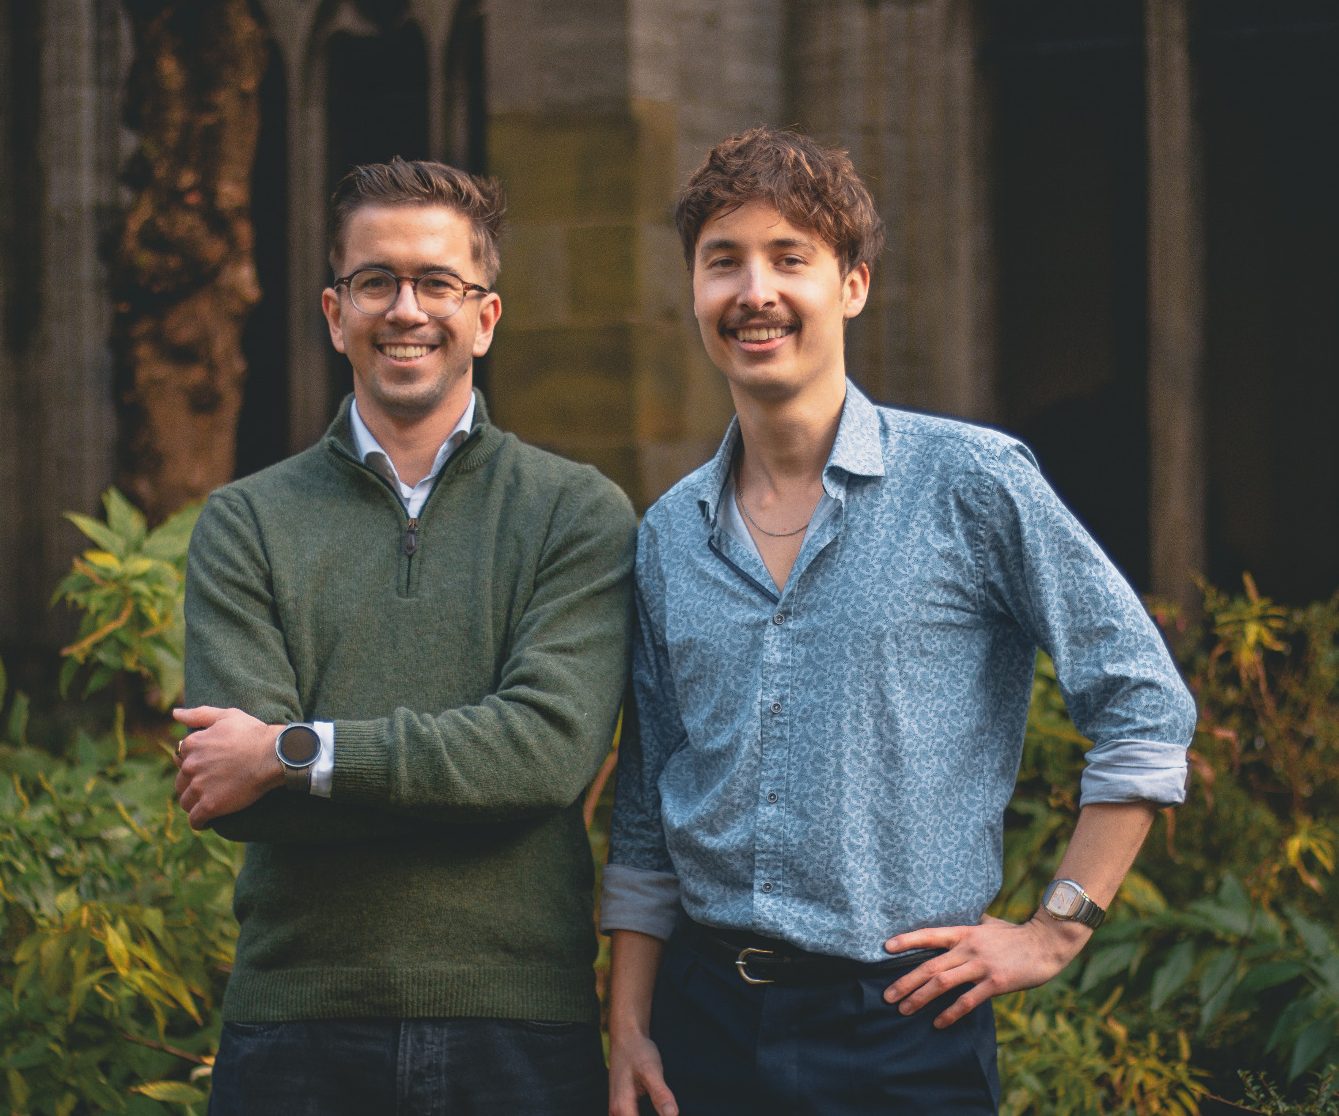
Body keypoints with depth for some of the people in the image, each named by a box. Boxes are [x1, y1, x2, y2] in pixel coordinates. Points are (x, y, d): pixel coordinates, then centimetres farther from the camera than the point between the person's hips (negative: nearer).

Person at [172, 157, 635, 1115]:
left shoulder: (577, 514, 4)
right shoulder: (246, 525, 7)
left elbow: (553, 746, -12)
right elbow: (231, 798, -6)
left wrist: (295, 753, -13)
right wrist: (470, 773, -13)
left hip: (522, 1030, -1)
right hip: (299, 1021, 1)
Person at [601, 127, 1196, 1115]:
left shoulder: (971, 482, -5)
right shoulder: (671, 535, 9)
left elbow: (1147, 709, -3)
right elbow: (647, 819, 13)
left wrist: (1056, 931, -6)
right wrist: (629, 1029, 7)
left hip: (901, 1024, -4)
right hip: (706, 1018, 4)